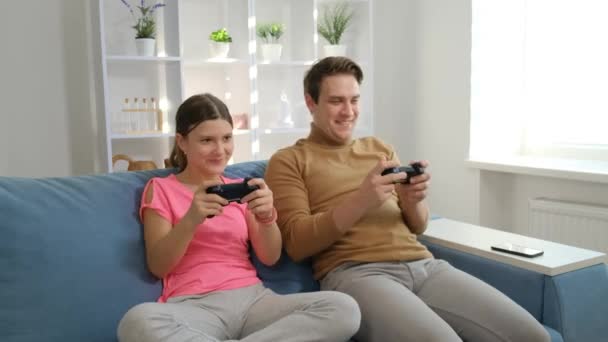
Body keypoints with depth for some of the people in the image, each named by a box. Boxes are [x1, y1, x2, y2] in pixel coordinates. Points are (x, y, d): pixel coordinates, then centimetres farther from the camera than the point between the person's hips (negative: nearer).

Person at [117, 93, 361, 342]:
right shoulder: (160, 188, 9)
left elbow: (270, 258, 10)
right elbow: (157, 266, -1)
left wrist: (267, 217, -11)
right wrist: (190, 220, -19)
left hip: (252, 298, 4)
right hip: (192, 306, -3)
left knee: (344, 308, -23)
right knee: (137, 322, -39)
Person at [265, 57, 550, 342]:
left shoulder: (381, 148, 23)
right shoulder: (288, 161, 8)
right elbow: (296, 244, -4)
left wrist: (412, 200, -4)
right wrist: (360, 202, -17)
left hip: (423, 265, 6)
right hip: (355, 273, -5)